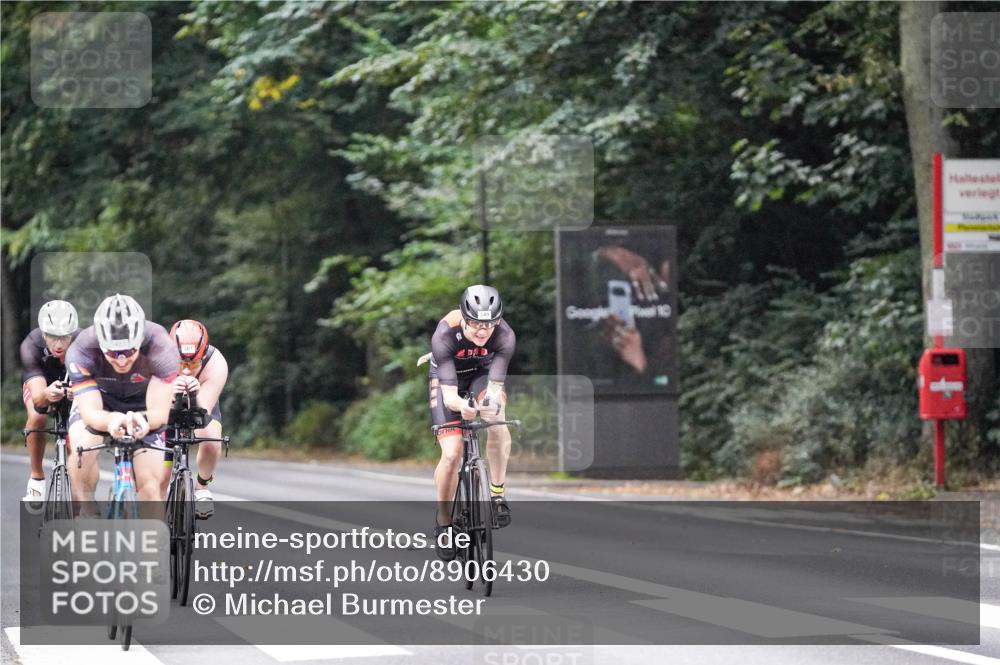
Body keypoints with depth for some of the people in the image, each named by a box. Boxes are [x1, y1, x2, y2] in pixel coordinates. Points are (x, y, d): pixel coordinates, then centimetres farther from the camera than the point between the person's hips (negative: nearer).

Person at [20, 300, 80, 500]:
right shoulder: (31, 346, -37)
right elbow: (37, 398, -44)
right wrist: (46, 395, -69)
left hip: (74, 383, 1)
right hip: (41, 382, -1)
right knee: (37, 417, -31)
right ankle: (36, 477, -10)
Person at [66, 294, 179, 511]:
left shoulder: (161, 347, -36)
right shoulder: (81, 352, -35)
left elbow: (160, 412, -37)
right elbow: (90, 413, -38)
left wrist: (143, 420, -60)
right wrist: (111, 420, -62)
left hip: (141, 401, 0)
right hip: (98, 396, 0)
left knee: (149, 486, -12)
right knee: (83, 447, -30)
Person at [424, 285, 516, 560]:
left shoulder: (504, 336, -31)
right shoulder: (445, 335, -36)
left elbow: (495, 385, -35)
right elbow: (449, 394, -38)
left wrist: (492, 400, -58)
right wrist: (461, 405, -61)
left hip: (482, 374, 1)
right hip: (446, 377, -1)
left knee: (495, 418, -33)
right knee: (452, 454, -16)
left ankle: (498, 493, -15)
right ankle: (443, 522, 8)